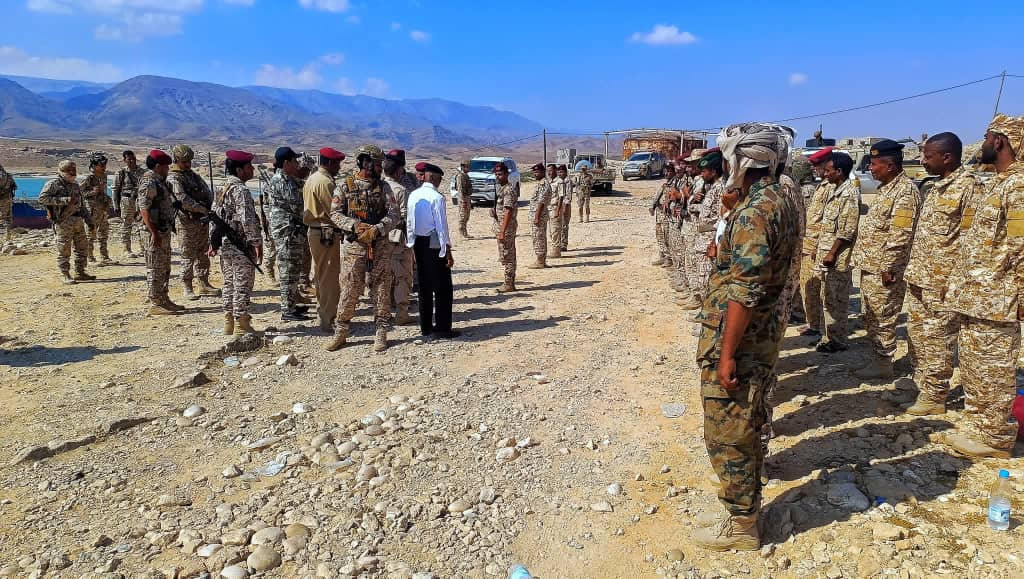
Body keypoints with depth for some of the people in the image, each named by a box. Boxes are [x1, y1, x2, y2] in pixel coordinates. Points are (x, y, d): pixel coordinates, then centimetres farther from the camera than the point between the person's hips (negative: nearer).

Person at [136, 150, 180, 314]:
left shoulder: (160, 181, 15)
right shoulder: (148, 182, -15)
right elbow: (144, 208, -21)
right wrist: (154, 233, -24)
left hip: (164, 231, 10)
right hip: (154, 232, -10)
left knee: (165, 268, 15)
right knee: (155, 268, -4)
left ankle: (164, 299, 24)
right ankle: (155, 304, 2)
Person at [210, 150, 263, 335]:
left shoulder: (222, 189, 14)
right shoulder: (241, 190, -15)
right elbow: (247, 219, -23)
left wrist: (213, 242, 21)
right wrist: (257, 243, -20)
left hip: (225, 244, 9)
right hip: (241, 246, -9)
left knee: (229, 284, 15)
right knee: (242, 285, -3)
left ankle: (229, 323, 22)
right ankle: (241, 325, 1)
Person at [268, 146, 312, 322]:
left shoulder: (288, 179, 16)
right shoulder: (281, 180, -14)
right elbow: (296, 204, -18)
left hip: (294, 230, 10)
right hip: (287, 230, -10)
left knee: (293, 269, 16)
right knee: (289, 270, -6)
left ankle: (291, 305, 25)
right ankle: (287, 311, 0)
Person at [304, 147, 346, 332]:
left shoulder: (310, 179, 14)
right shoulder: (326, 182, -16)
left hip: (314, 231, 10)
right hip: (327, 233, -10)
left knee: (320, 275, 17)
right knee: (330, 277, -5)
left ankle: (322, 313, 28)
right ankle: (328, 321, -1)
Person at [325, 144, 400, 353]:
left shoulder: (383, 187, 5)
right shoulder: (345, 185, 2)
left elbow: (395, 214, -2)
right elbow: (335, 213, -1)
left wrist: (377, 229, -19)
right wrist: (354, 226, -18)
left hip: (380, 246, 1)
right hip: (355, 246, -1)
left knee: (381, 290, 4)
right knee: (350, 290, 2)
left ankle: (381, 333, 14)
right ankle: (340, 333, 16)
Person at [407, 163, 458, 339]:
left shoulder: (413, 195, 6)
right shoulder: (437, 197, -14)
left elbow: (409, 221, 10)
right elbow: (442, 226, -15)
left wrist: (411, 242, 18)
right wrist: (448, 251, -11)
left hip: (418, 243, 7)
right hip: (434, 245, -7)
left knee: (424, 286, 15)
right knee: (443, 288, 1)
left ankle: (425, 327, 22)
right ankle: (442, 329, 4)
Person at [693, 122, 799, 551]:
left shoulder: (753, 212, -22)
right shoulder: (779, 201, 10)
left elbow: (744, 291, -27)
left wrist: (727, 353, -24)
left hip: (738, 338, -10)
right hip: (761, 332, 10)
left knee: (727, 433, 2)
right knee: (745, 419, 27)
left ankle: (741, 525, 15)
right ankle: (748, 477, 48)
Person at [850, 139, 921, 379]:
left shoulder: (905, 191, -15)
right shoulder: (886, 188, 15)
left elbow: (900, 236, -21)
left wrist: (887, 268, -22)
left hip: (883, 271, -10)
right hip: (869, 268, 10)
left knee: (883, 319, 1)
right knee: (871, 318, 16)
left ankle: (883, 364, 11)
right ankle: (877, 358, 27)